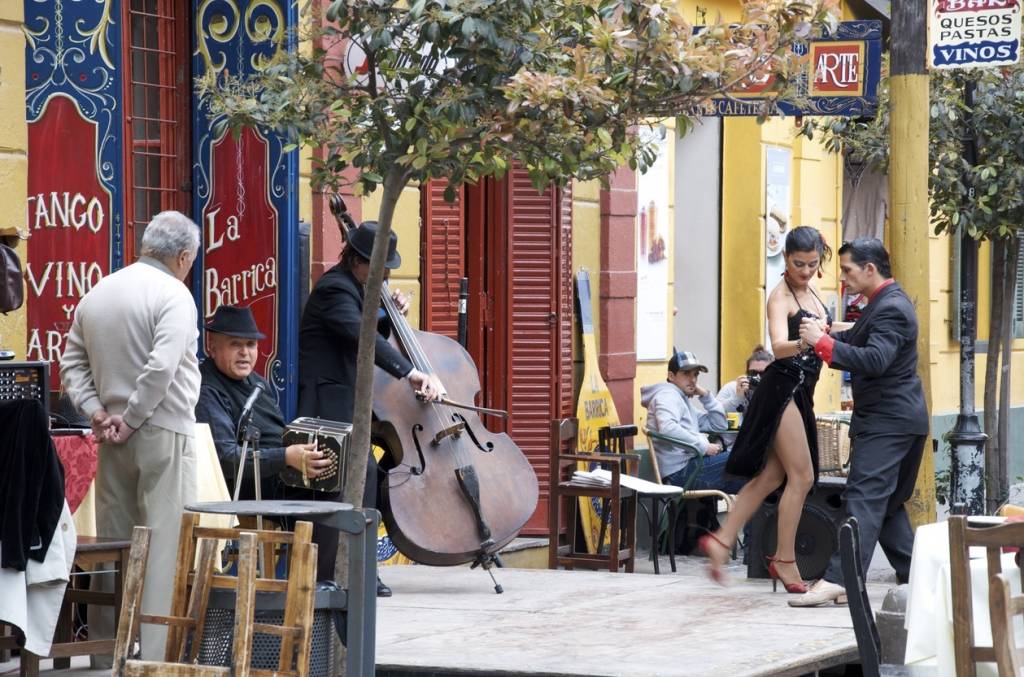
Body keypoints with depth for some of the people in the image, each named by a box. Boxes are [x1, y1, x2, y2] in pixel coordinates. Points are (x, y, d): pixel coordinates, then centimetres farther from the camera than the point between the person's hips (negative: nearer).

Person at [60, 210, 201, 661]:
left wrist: (96, 412, 2)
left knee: (113, 542, 13)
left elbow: (72, 363, 11)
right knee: (166, 545, -5)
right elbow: (162, 367, -22)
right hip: (163, 434, -7)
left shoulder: (95, 295, 11)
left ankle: (106, 647, 18)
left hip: (113, 439, 7)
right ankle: (158, 653, -8)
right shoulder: (172, 294, -12)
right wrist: (131, 420, -14)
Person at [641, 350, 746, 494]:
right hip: (680, 470, -10)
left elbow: (719, 425, 26)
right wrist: (704, 447, -23)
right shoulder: (667, 395, -5)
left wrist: (706, 396, 14)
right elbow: (667, 428, -25)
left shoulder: (684, 400, 27)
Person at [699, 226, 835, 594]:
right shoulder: (781, 296, -12)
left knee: (771, 475, 8)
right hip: (782, 388, -9)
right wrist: (803, 343, -47)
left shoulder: (810, 293, 14)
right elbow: (779, 346, -29)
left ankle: (721, 540, 11)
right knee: (802, 475, -9)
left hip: (800, 392, 9)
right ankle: (785, 559, -2)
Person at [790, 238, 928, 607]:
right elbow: (855, 340, 26)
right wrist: (819, 335, 8)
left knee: (863, 497, -16)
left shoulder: (892, 308, -16)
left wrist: (822, 341, -28)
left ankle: (839, 579, -22)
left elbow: (874, 360, -29)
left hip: (888, 421, -11)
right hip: (890, 418, 11)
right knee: (888, 502, 13)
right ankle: (913, 577, 16)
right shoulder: (885, 303, 18)